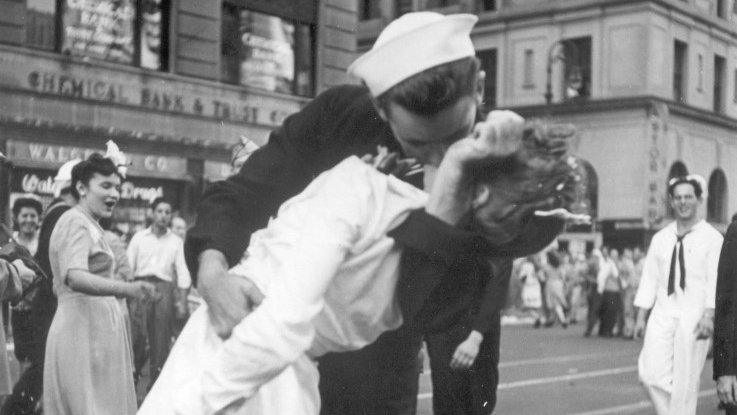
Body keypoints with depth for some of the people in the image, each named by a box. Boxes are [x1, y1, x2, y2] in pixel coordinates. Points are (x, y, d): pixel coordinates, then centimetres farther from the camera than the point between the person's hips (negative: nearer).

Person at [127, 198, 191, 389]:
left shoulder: (176, 242, 12)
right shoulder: (139, 237, 11)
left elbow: (182, 272, 7)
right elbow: (128, 267, 8)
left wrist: (182, 301, -1)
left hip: (165, 289, 1)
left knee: (161, 340, 0)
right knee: (137, 336, -9)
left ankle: (156, 382, 7)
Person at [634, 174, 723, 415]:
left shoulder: (712, 238, 0)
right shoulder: (660, 239, 12)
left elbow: (715, 280, -8)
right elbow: (649, 278, 12)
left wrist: (709, 316, -20)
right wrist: (640, 317, 7)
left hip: (694, 316, -3)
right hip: (663, 314, 4)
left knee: (685, 381, -3)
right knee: (650, 373, -7)